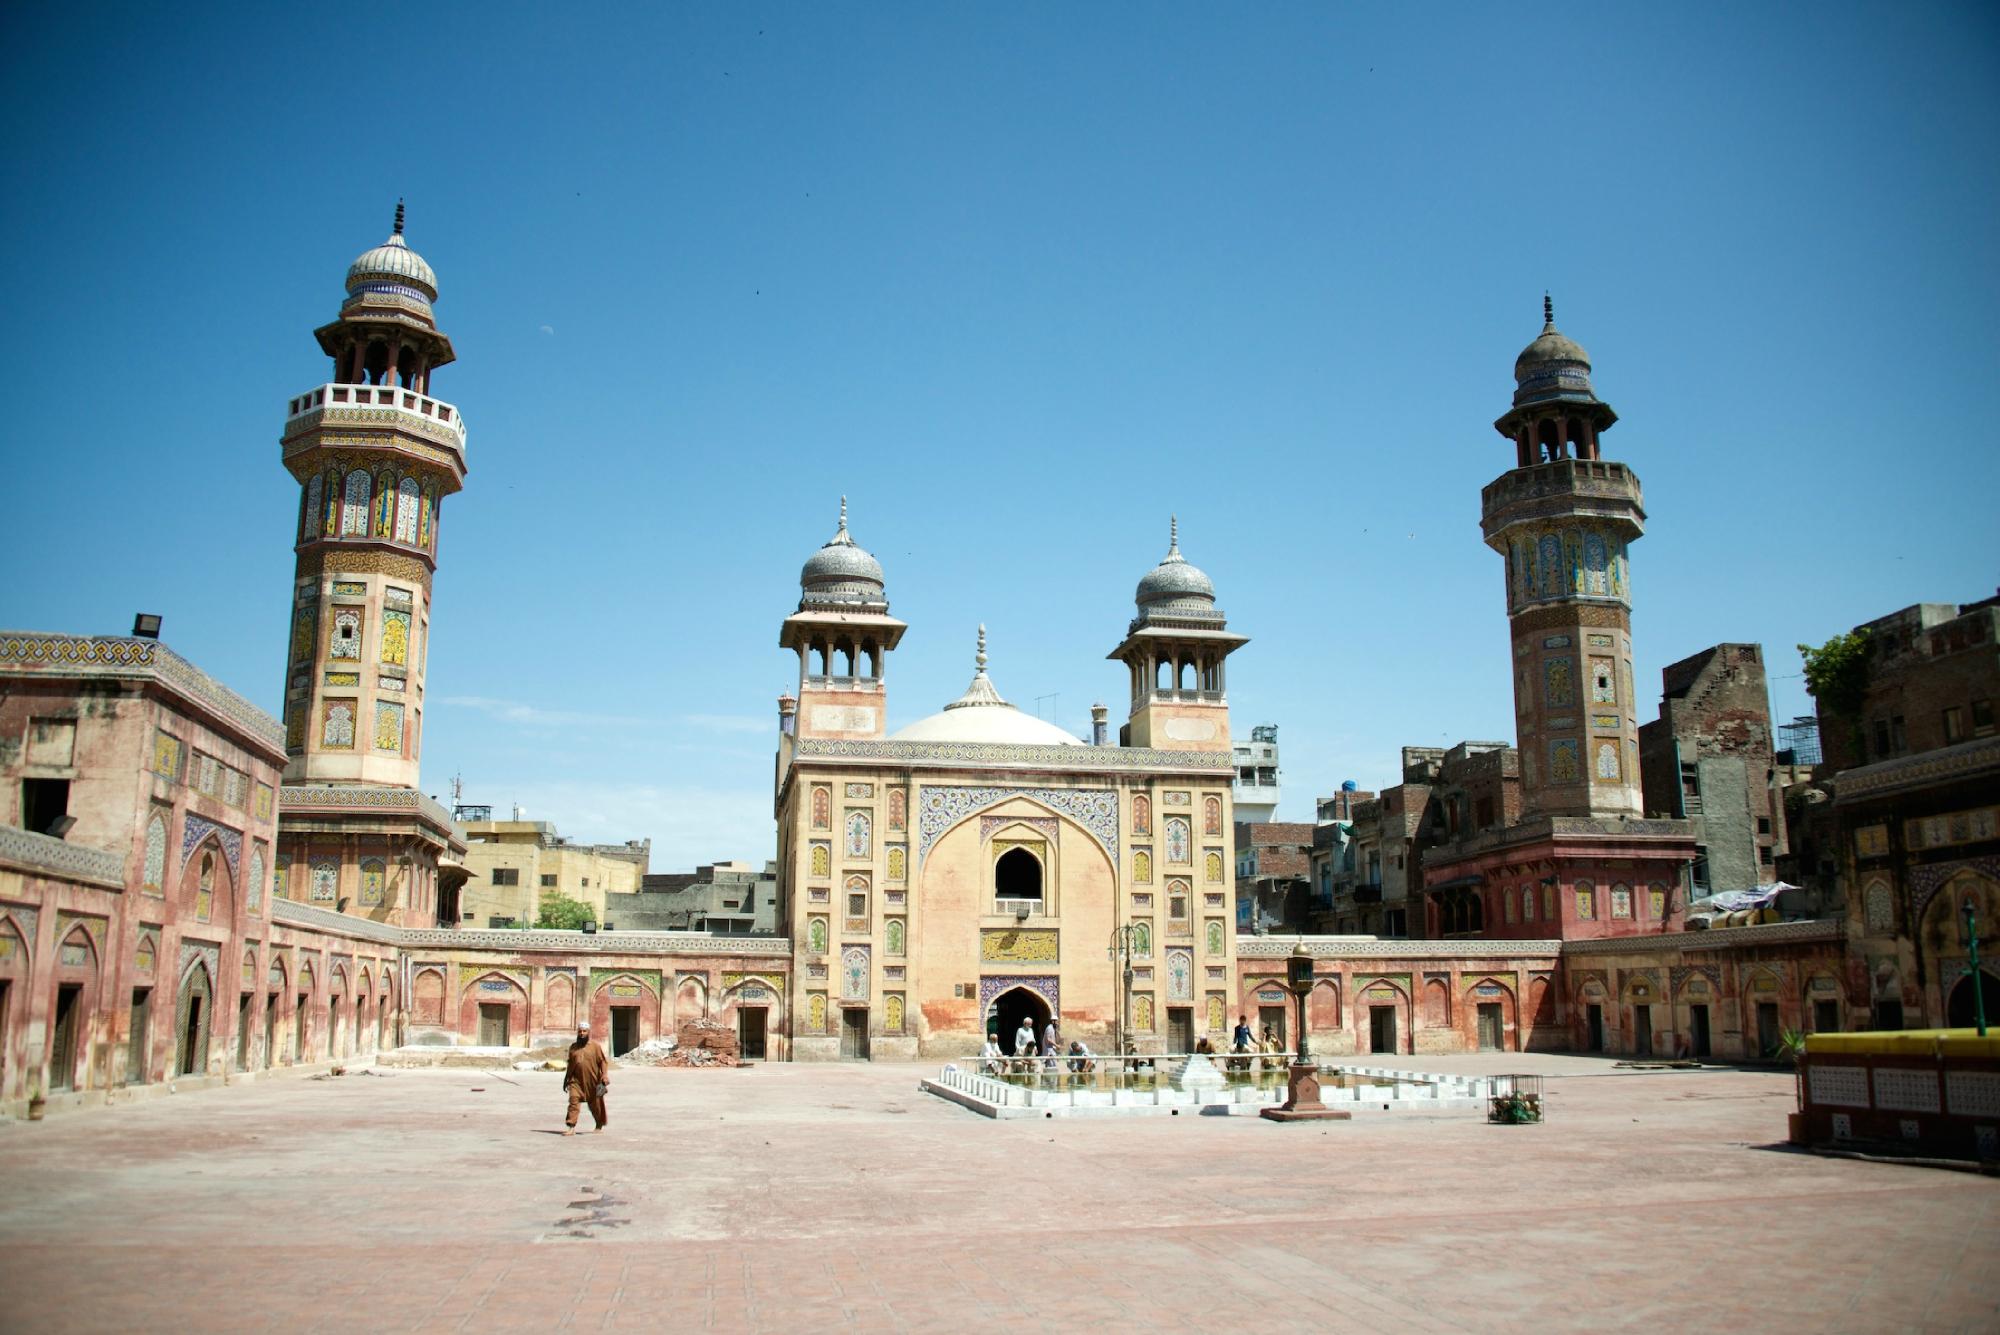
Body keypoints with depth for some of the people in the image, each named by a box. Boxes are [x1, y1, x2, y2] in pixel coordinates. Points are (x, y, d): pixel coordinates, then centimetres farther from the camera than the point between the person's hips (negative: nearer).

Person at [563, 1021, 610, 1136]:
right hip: (576, 1080, 2)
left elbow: (603, 1061, -4)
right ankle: (571, 1127, -16)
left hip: (592, 1081, -2)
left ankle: (600, 1125, 32)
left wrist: (604, 1076, -15)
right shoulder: (573, 1047, 9)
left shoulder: (595, 1046, -3)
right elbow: (570, 1064, 18)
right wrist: (566, 1079, 19)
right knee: (573, 1100, -16)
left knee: (595, 1104, 10)